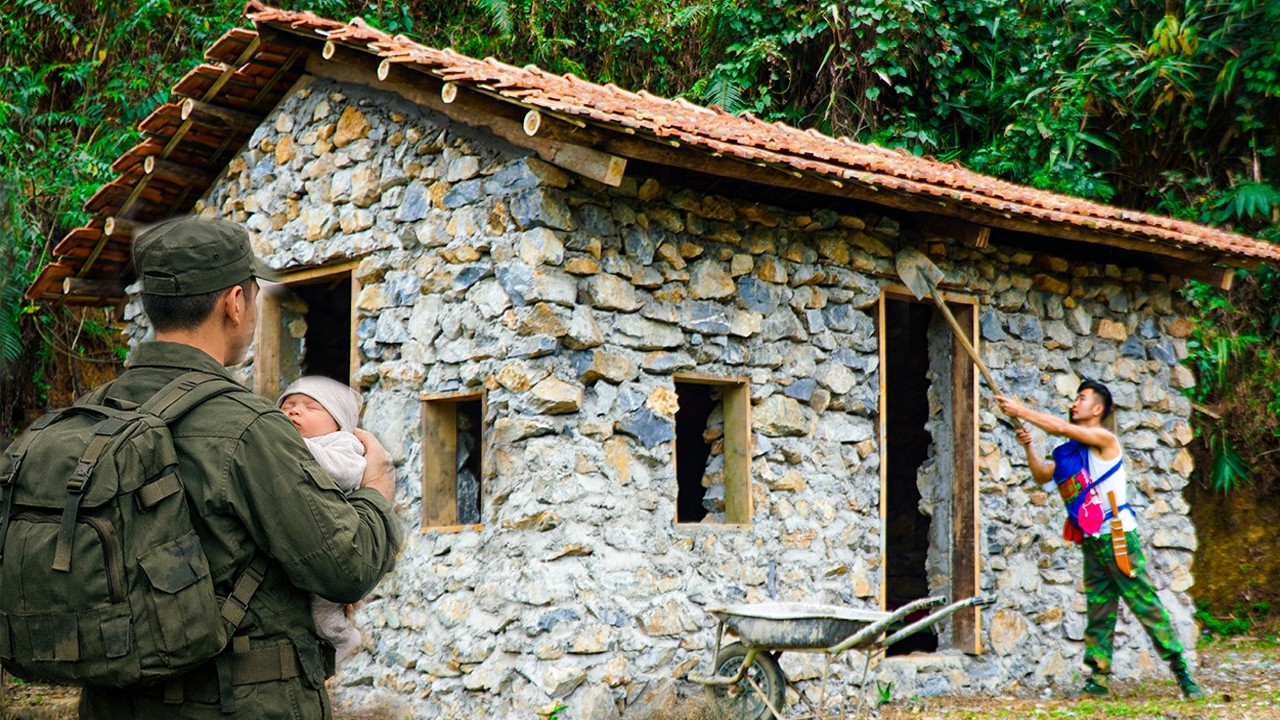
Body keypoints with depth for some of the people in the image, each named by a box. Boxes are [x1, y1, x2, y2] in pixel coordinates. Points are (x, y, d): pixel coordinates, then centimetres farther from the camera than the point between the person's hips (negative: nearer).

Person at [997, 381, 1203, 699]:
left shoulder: (1104, 439, -8)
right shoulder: (1071, 449, 14)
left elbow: (1060, 427, -17)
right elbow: (1043, 475, 13)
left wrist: (1020, 411, -13)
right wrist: (1028, 448, -2)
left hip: (1118, 535, -7)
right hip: (1091, 539, 7)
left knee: (1144, 601, -7)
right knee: (1098, 611, 6)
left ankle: (1181, 670, -2)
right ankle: (1098, 678, 8)